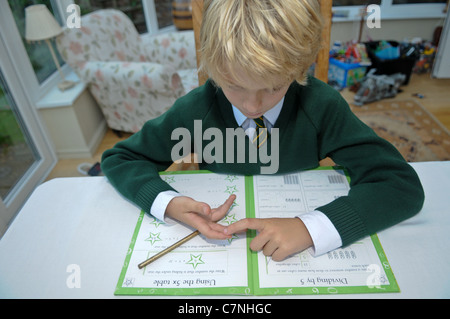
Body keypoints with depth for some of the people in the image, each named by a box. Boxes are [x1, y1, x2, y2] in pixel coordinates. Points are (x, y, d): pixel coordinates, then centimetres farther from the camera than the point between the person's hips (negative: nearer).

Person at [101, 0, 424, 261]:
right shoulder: (195, 111, -16)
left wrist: (310, 228, -31)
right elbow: (119, 158, -5)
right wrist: (167, 203, -24)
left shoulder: (321, 106, -17)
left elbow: (403, 185, -17)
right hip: (219, 241, 0)